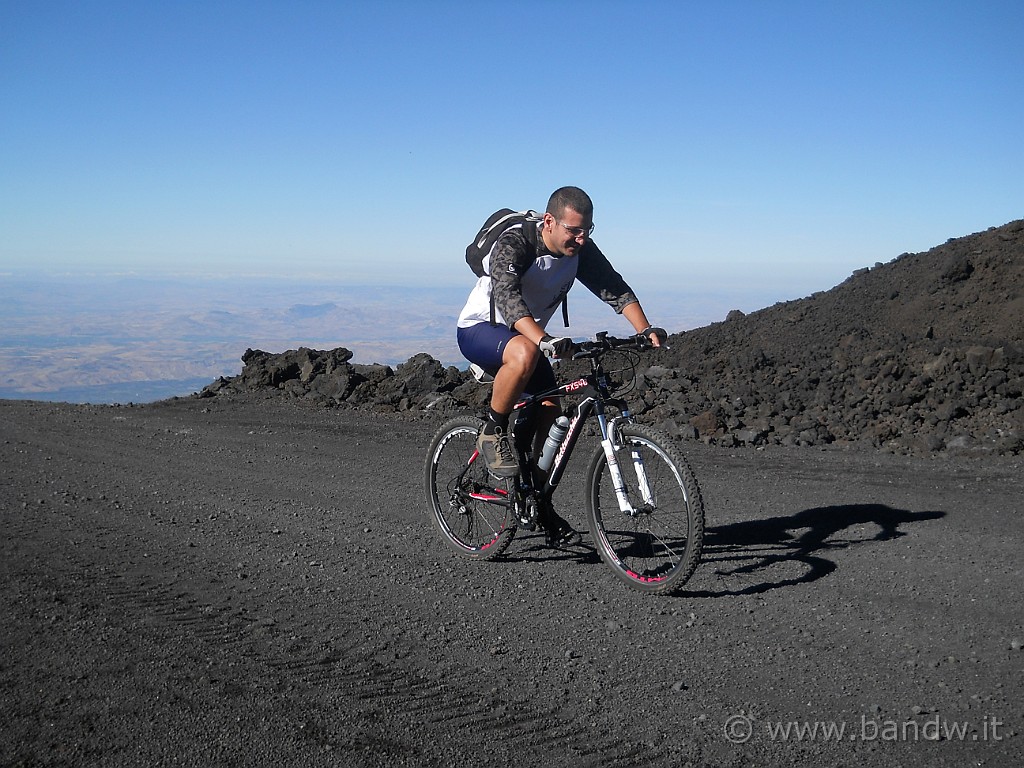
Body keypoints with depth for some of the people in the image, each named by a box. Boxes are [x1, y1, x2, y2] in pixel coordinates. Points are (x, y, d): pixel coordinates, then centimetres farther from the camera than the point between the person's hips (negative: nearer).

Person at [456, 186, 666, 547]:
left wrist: (645, 330, -28)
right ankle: (492, 434, -19)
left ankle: (538, 503, 11)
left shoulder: (581, 250, -9)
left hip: (529, 335, 7)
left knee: (548, 411, -4)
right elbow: (507, 296, -43)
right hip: (479, 329, -7)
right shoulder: (514, 243, -28)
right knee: (524, 354, -39)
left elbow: (615, 288, -11)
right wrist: (543, 340, -58)